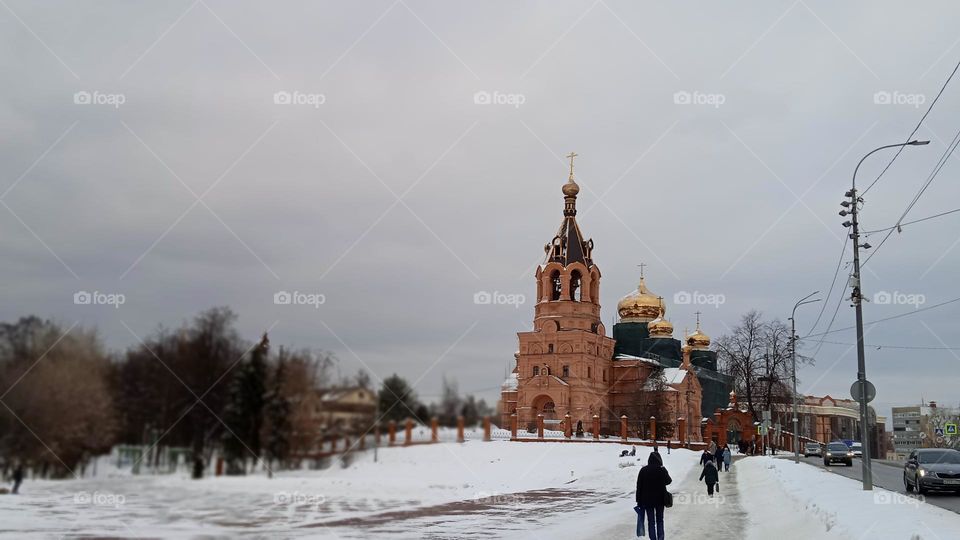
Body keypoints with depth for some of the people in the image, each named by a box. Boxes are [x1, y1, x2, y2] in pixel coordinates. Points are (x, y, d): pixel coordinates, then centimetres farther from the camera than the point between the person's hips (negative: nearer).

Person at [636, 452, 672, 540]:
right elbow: (668, 481, 8)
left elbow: (639, 487, -5)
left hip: (647, 500, 0)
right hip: (660, 499, 0)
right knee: (660, 520, 15)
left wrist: (639, 500, 2)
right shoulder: (662, 470, -10)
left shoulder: (643, 470, -7)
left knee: (651, 521, 7)